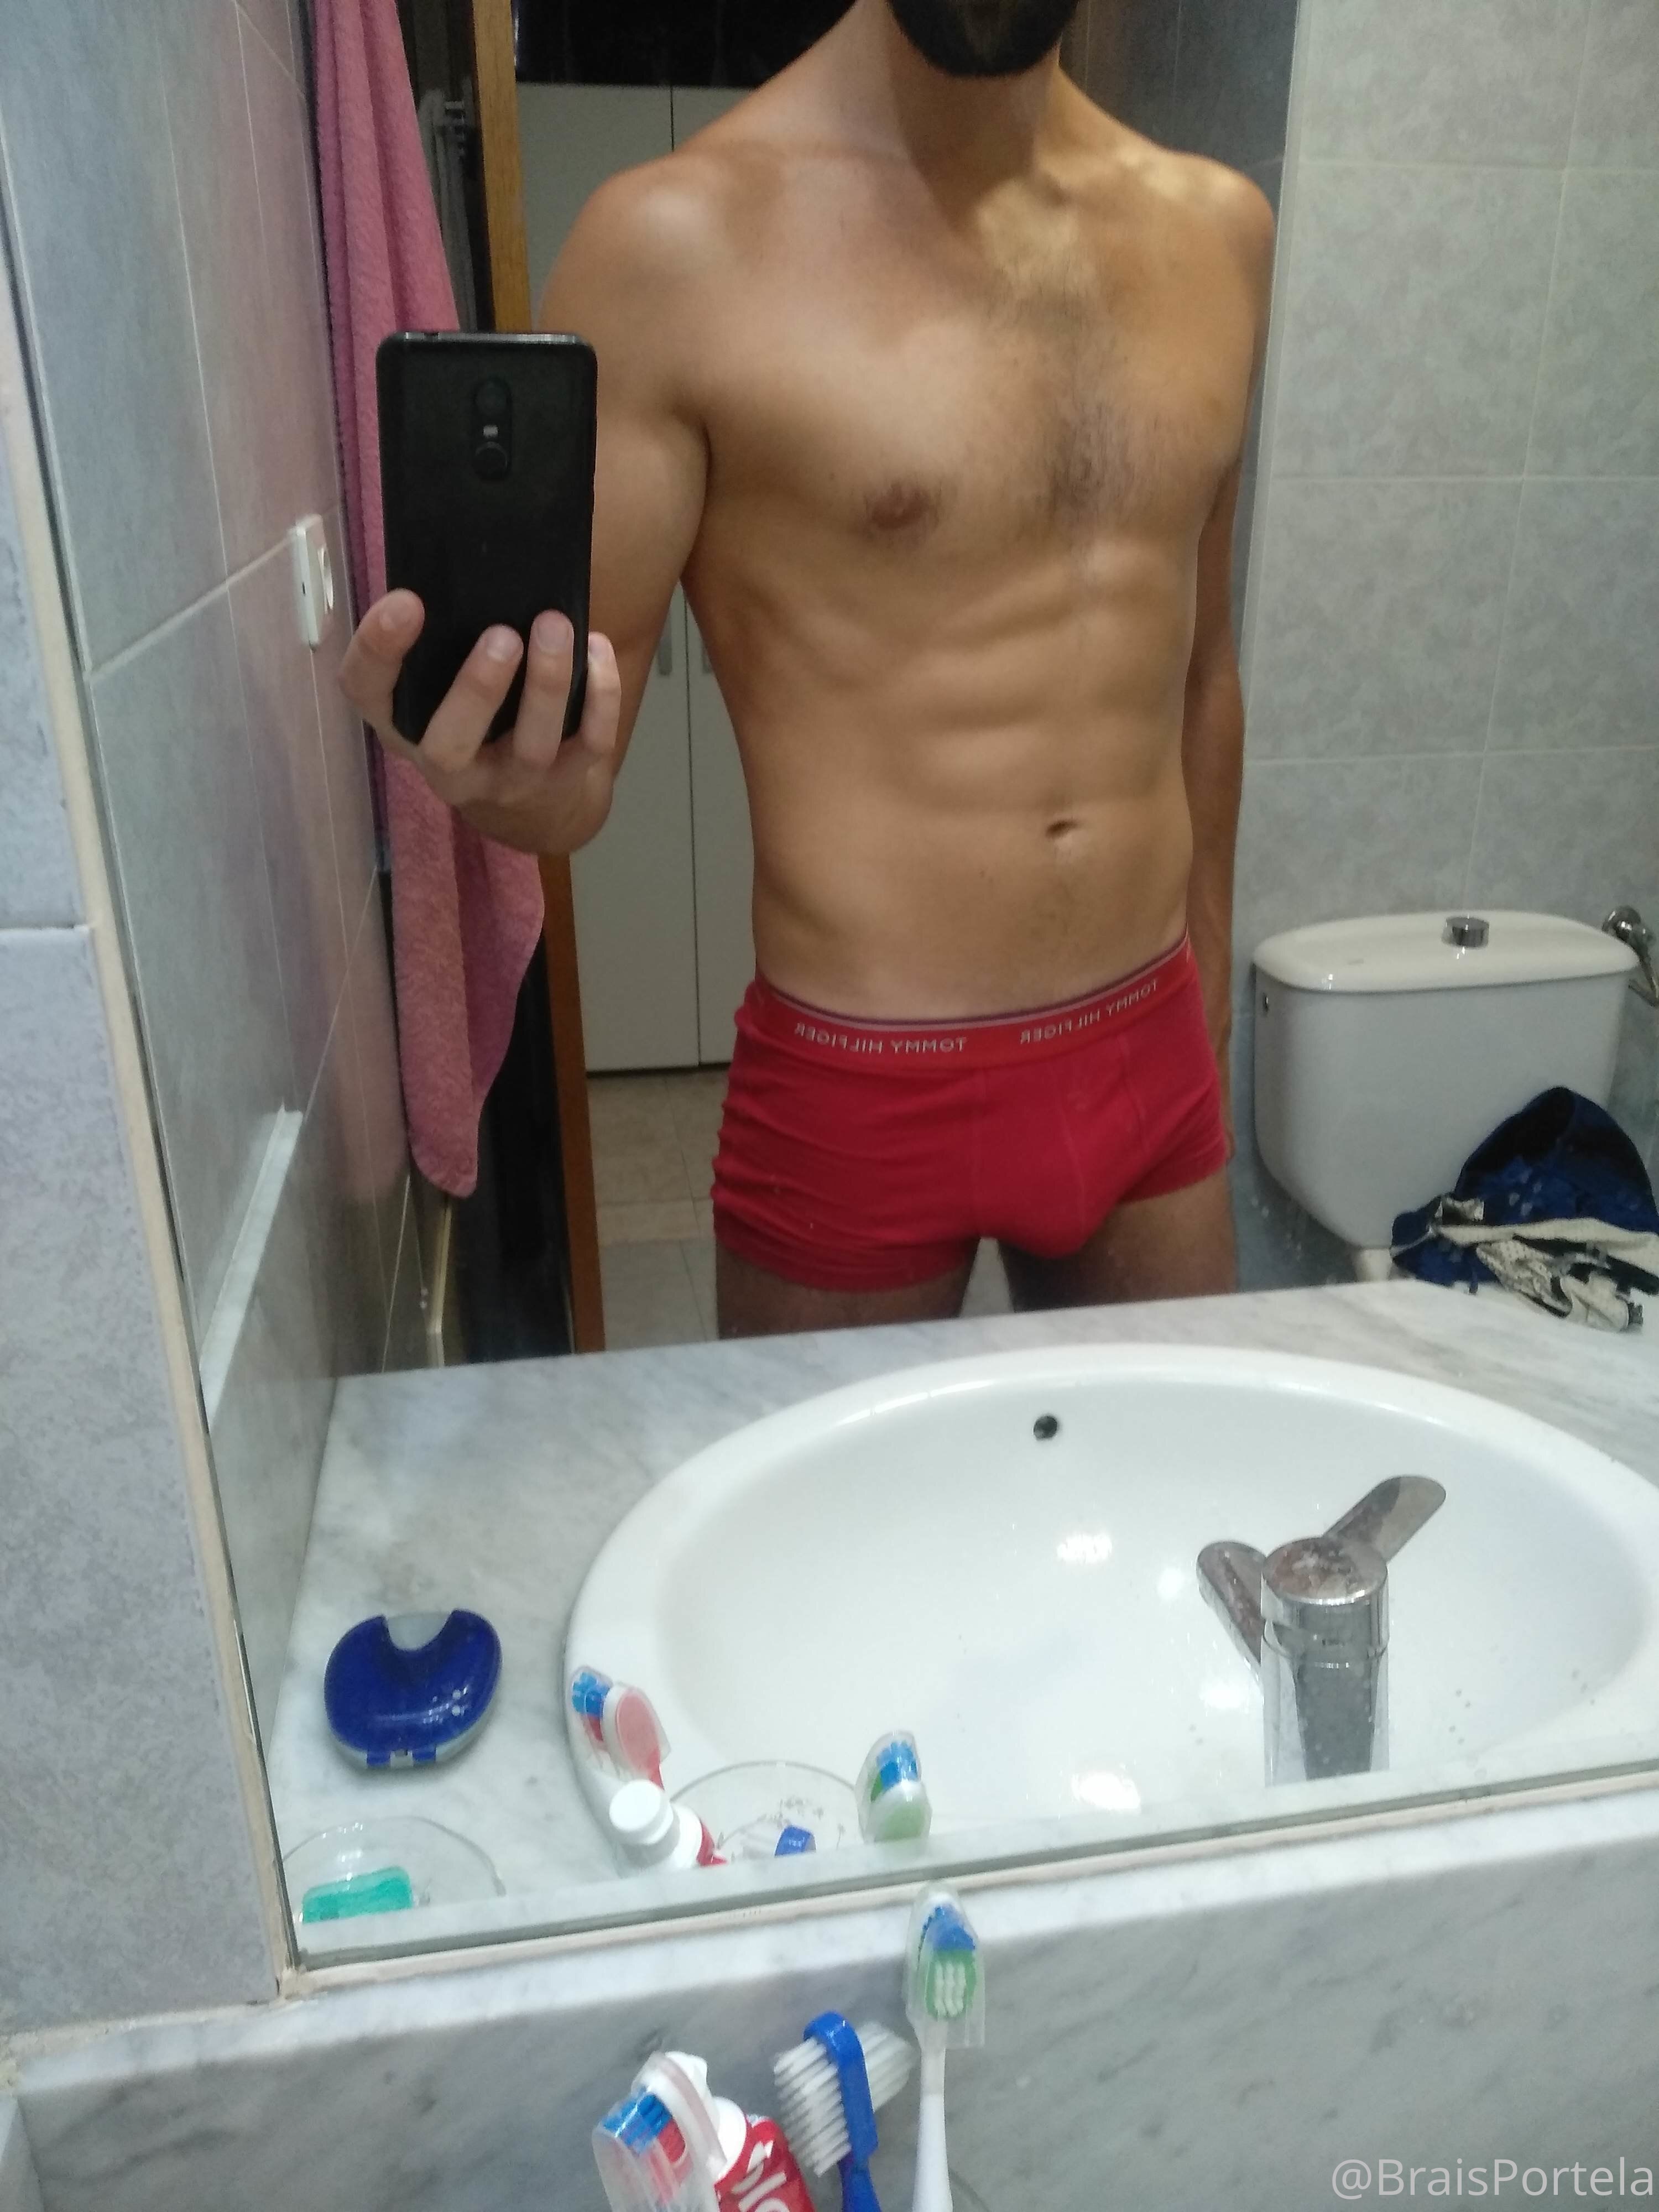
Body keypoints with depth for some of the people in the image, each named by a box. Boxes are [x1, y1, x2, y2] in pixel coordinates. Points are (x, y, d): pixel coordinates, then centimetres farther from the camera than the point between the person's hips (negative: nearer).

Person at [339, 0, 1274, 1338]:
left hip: (1156, 1068, 5)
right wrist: (505, 769, -32)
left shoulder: (1216, 229, 5)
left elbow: (1200, 663, 13)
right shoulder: (681, 241, -11)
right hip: (863, 1100, -4)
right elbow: (572, 764, -8)